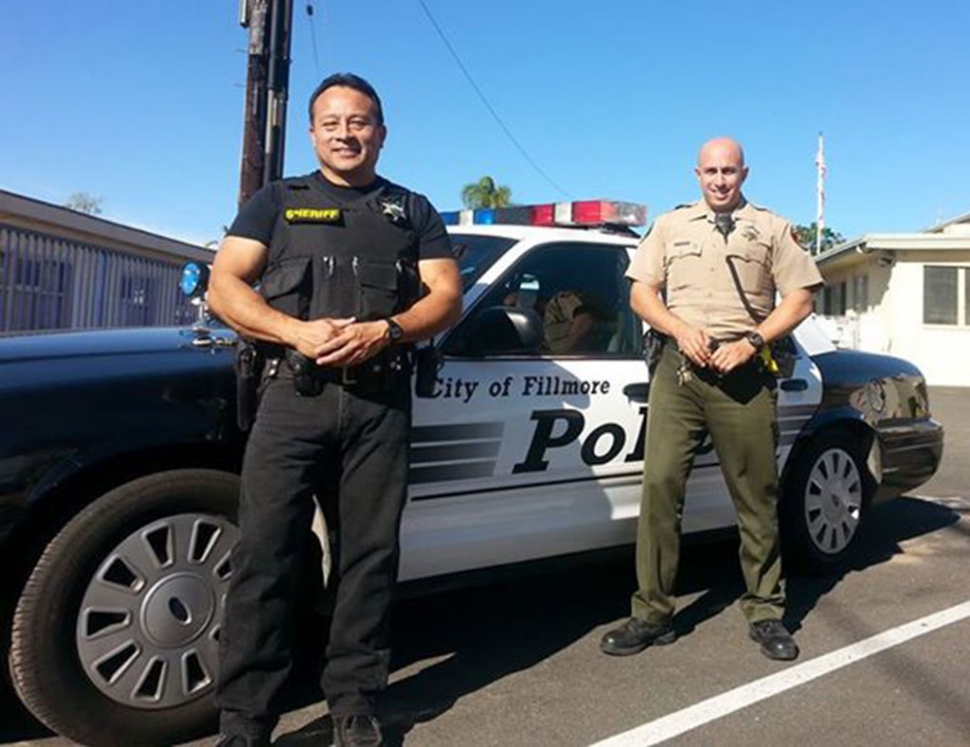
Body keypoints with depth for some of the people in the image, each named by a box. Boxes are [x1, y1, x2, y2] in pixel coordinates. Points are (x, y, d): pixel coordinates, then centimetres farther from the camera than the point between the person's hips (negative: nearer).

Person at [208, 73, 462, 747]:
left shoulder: (414, 210, 19)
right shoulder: (277, 201, 17)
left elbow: (447, 296, 8)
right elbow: (224, 285, 6)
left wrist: (384, 331, -12)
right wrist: (298, 332, -11)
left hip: (381, 402, 1)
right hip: (293, 395, 0)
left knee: (370, 554, 3)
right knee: (265, 554, -5)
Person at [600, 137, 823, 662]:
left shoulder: (773, 229, 13)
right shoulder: (670, 225, 17)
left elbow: (799, 299, 7)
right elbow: (641, 293, 12)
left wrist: (751, 342, -8)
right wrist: (682, 329, -6)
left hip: (743, 376, 0)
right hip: (678, 369, 1)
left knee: (757, 497, 3)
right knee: (660, 485, -6)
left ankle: (765, 612, 17)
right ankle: (652, 613, 2)